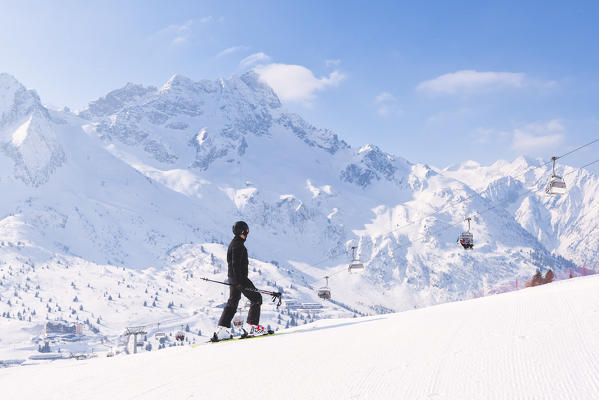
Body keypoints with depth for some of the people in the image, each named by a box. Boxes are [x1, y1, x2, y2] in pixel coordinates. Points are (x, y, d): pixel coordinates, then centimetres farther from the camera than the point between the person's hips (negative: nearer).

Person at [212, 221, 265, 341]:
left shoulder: (234, 243, 19)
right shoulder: (238, 244, -14)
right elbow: (236, 264, -22)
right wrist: (239, 281, -26)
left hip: (234, 278, 10)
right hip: (239, 278, -10)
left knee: (232, 303, 11)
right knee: (256, 298, -4)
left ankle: (221, 330, 7)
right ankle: (251, 326, -8)